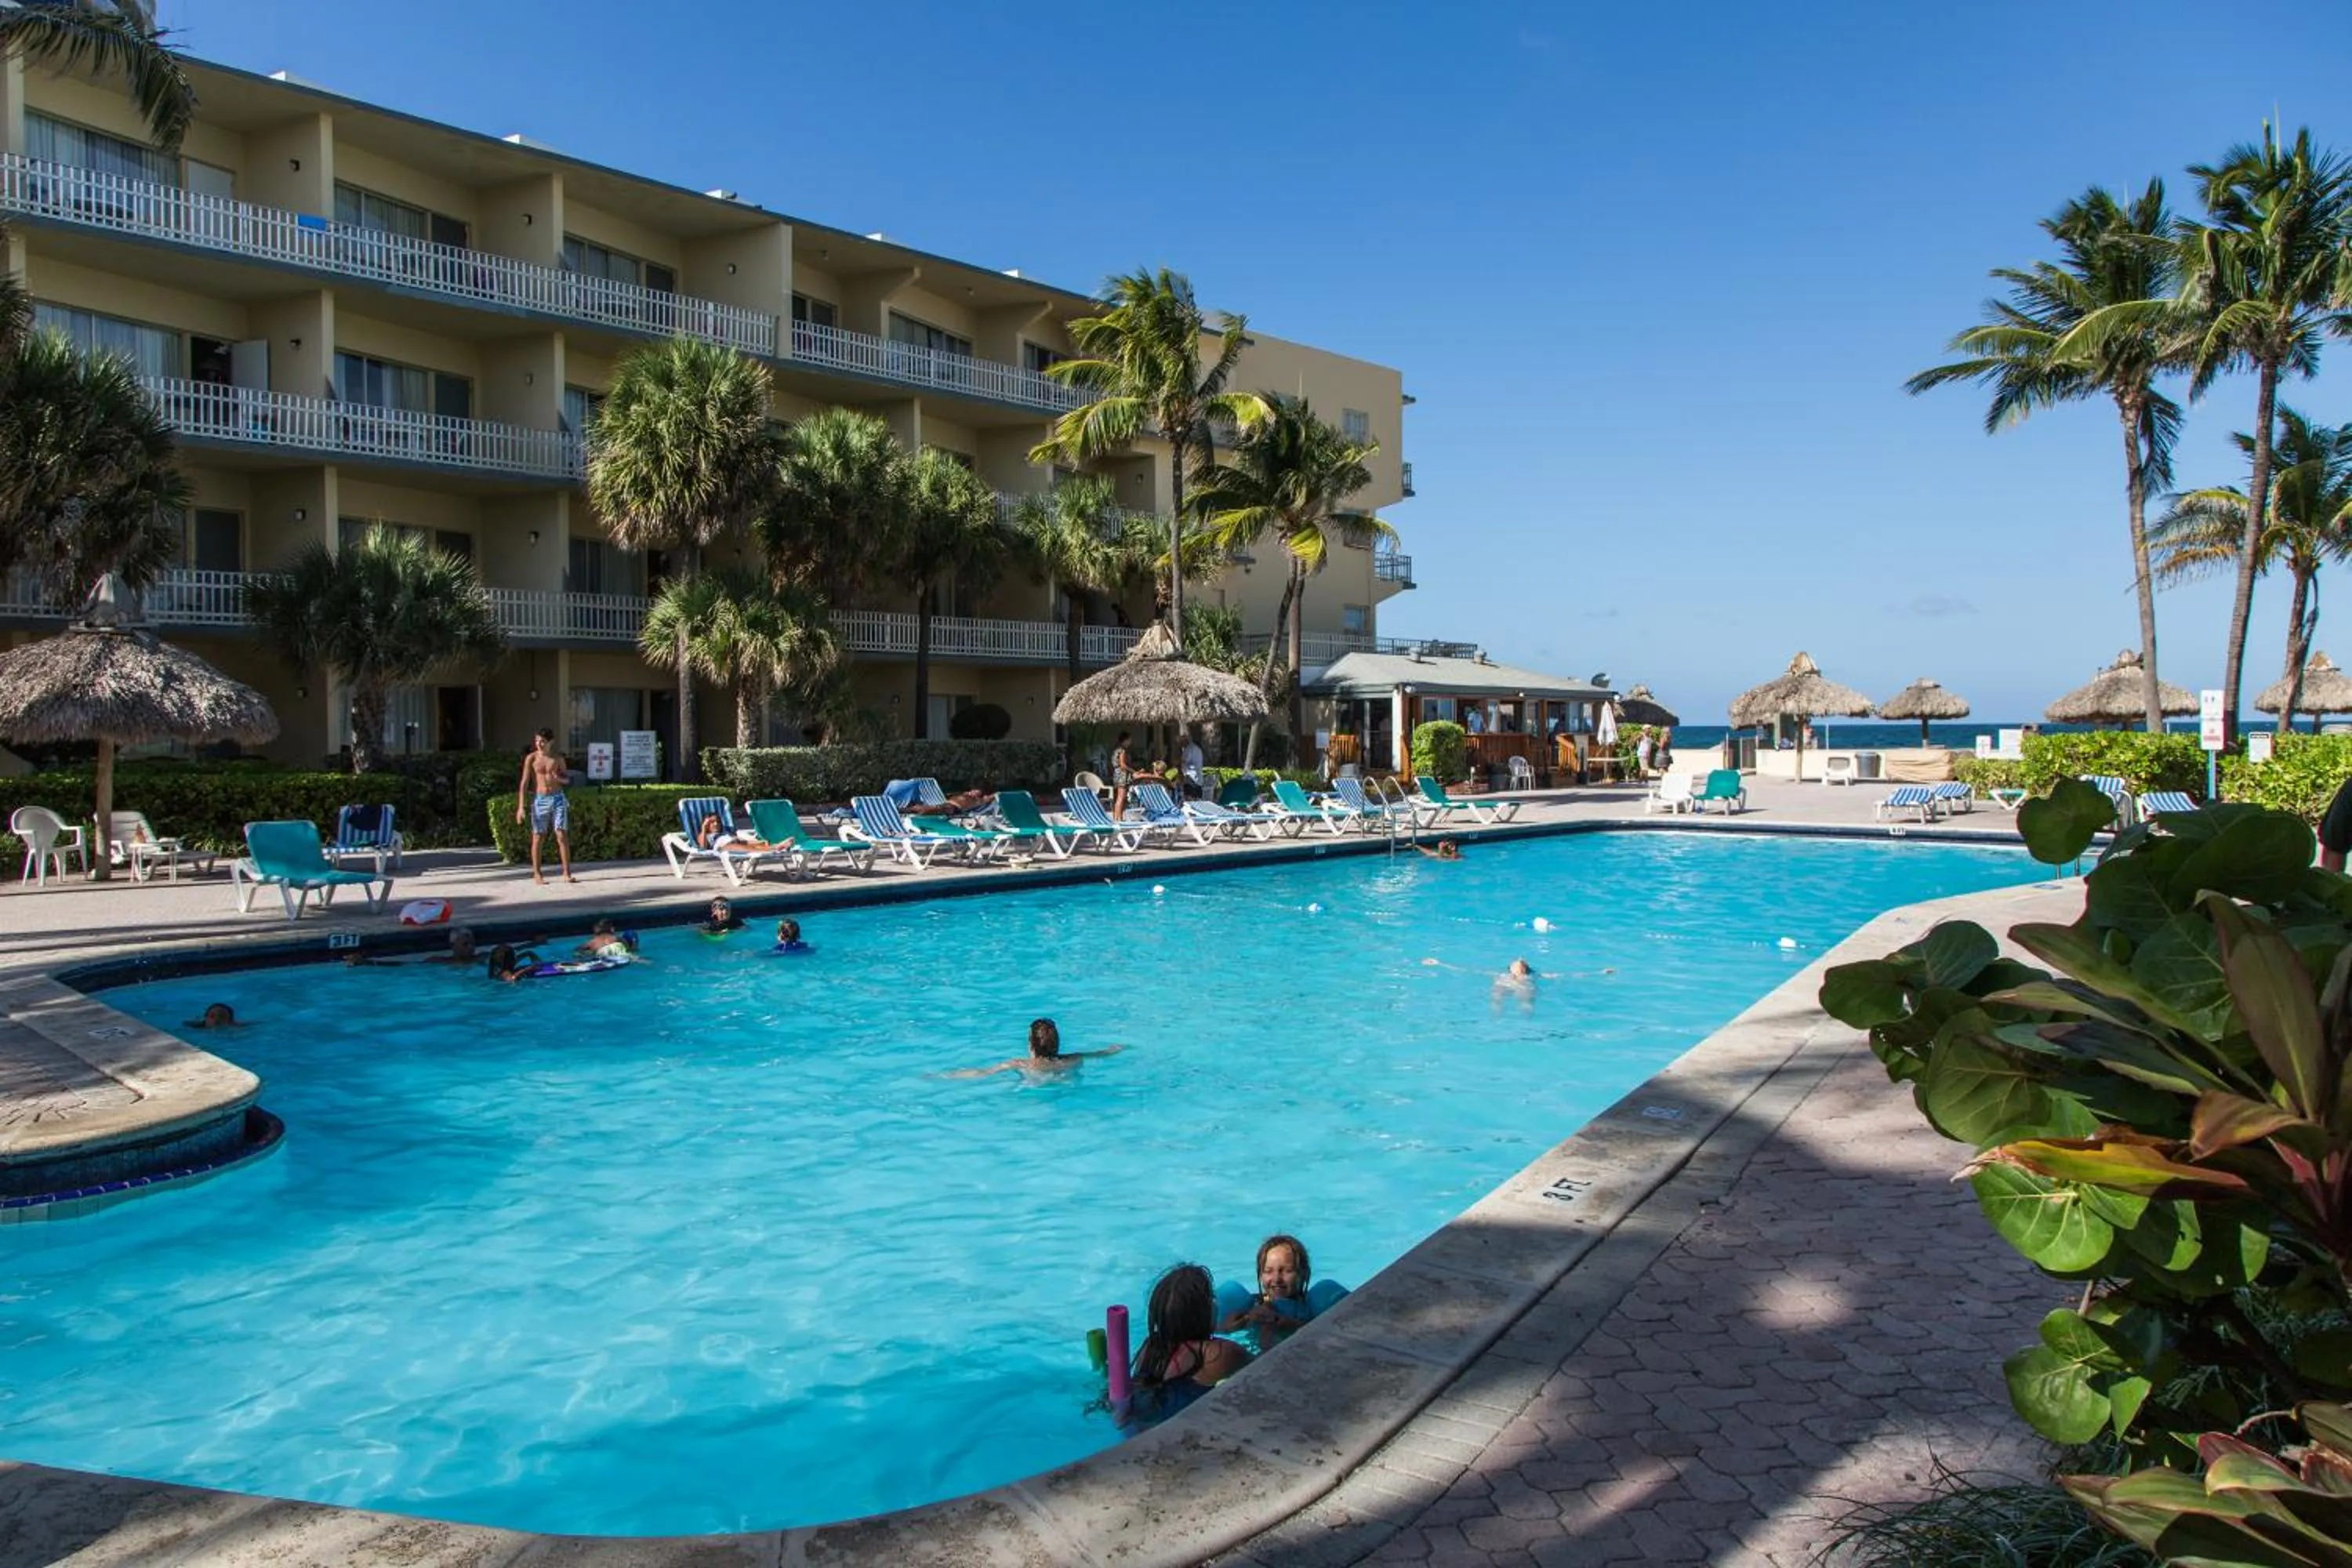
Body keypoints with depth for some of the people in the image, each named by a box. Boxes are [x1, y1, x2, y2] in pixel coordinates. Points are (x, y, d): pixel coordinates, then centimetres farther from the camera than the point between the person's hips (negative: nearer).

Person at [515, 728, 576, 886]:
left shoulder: (558, 758, 4)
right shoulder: (531, 758, 0)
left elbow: (567, 778, 13)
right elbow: (524, 782, -2)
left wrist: (559, 778, -11)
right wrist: (520, 807, -7)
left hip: (557, 798, 1)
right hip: (540, 800, -1)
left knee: (562, 835, -4)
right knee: (538, 837, 2)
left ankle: (567, 873, -1)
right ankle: (537, 874, 11)